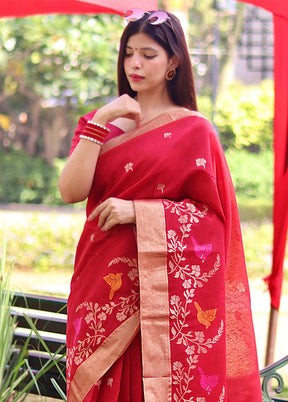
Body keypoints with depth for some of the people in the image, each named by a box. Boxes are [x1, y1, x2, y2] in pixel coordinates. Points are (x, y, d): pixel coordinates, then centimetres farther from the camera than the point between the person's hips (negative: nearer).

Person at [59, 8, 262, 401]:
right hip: (102, 285, 4)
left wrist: (138, 211, -14)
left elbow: (211, 214, -5)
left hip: (163, 290, -3)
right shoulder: (101, 122, 12)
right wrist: (99, 123, -9)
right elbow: (70, 191, -3)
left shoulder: (193, 129, 0)